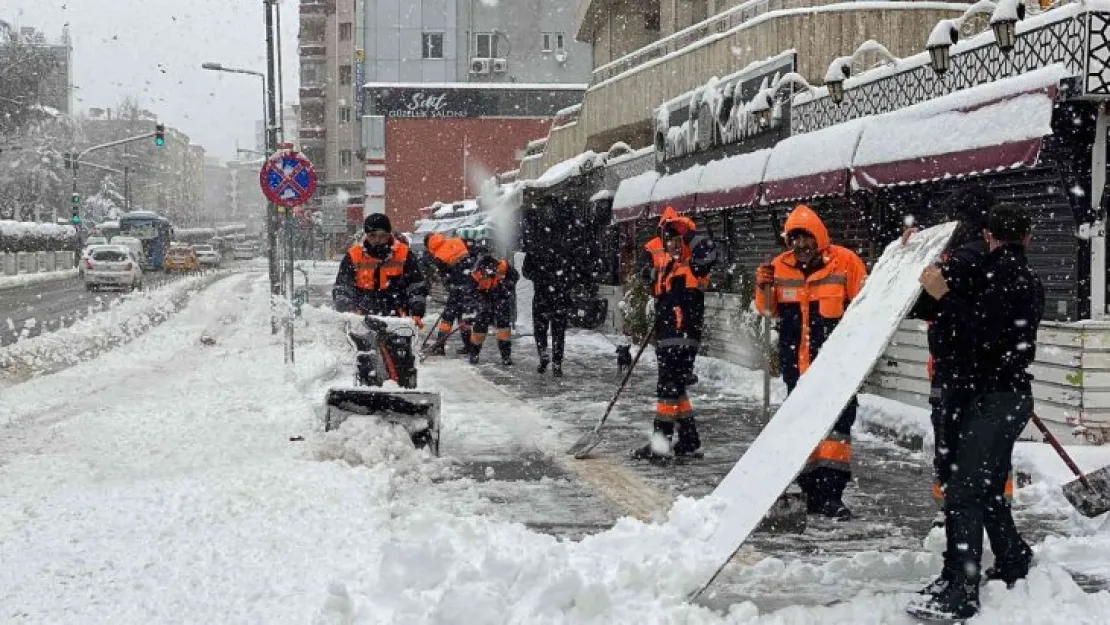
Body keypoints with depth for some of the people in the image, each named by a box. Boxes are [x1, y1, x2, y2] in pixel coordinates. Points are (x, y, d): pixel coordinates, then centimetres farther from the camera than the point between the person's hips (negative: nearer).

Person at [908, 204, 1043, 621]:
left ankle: (960, 593, -15)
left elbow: (984, 332, -22)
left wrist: (943, 295, -20)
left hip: (997, 397, -10)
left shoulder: (1002, 272, -14)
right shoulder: (1029, 278, 15)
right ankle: (1013, 563, 31)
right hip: (1012, 394, 10)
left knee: (963, 493, -12)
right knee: (989, 489, 19)